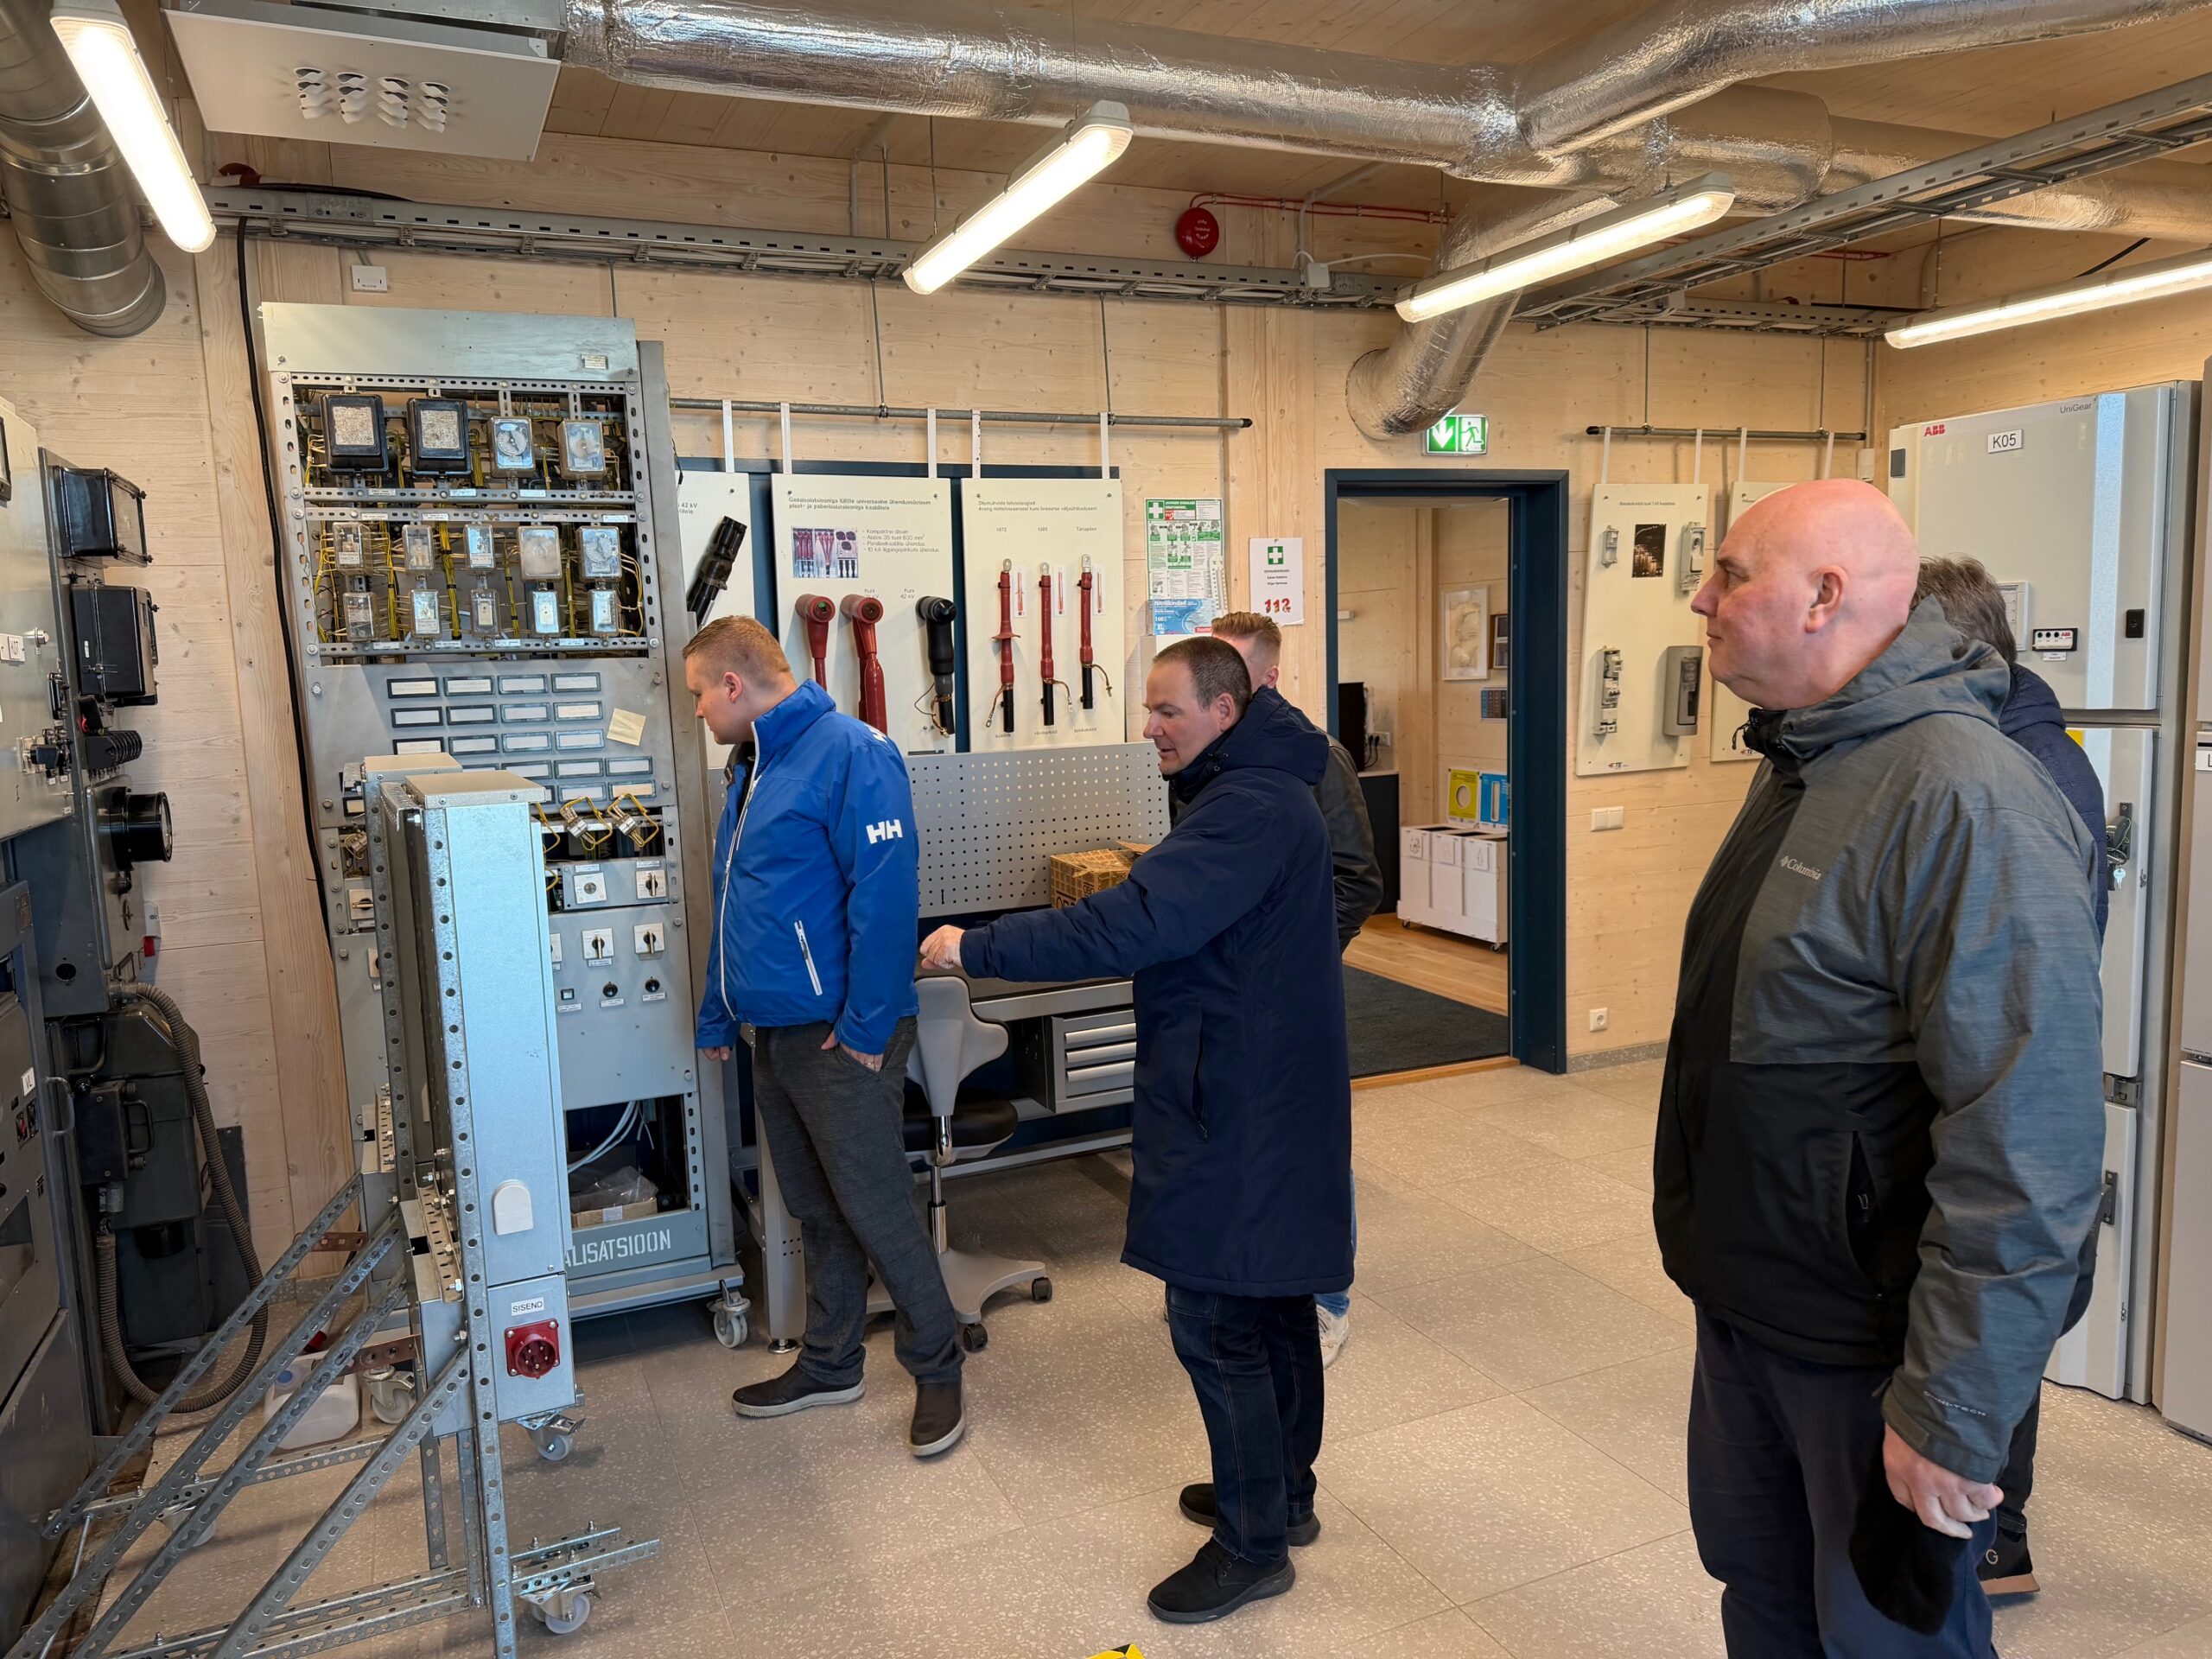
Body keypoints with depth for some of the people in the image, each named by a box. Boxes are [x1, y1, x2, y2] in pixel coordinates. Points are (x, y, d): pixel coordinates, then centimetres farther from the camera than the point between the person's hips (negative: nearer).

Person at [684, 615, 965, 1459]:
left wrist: (867, 1024, -22)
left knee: (875, 1209, -1)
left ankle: (937, 1368, 17)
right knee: (816, 1210, 18)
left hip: (842, 1038, -9)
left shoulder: (849, 751, -15)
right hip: (774, 1033, 9)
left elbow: (886, 892, -22)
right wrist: (717, 1016, 22)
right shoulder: (750, 768, 15)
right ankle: (829, 1364, 33)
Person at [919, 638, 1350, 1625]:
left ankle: (1253, 1545, 16)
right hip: (1269, 1091, 11)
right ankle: (1282, 1493, 37)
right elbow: (1170, 920, 17)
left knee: (1216, 1320, 0)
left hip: (1238, 1110, -11)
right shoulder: (1260, 789, 12)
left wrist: (979, 948, -25)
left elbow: (1133, 923, -31)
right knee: (1273, 1298, 20)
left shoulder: (1250, 810, -23)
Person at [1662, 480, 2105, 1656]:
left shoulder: (1963, 799, -24)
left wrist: (1953, 1418, -23)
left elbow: (2025, 1146, -27)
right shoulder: (1798, 764, 7)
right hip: (1745, 1301, 8)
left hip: (1870, 1343, -8)